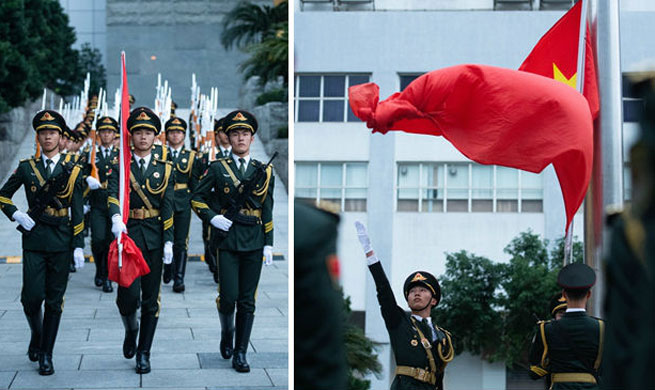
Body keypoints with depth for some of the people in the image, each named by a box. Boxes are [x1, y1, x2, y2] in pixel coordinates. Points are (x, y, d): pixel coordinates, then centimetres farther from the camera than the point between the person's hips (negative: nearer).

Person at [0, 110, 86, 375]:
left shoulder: (72, 170, 2)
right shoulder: (27, 168, 4)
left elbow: (78, 212, 2)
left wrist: (78, 245, -4)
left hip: (61, 240, 0)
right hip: (34, 237, 0)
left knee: (54, 300, 3)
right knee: (32, 296, -6)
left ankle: (46, 355, 12)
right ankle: (36, 336, 24)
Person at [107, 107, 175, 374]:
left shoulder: (164, 169, 8)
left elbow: (168, 208, 4)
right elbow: (112, 194, -13)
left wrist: (168, 242, -5)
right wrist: (116, 218, -34)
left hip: (154, 238, 2)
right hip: (127, 233, -1)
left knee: (151, 299, 3)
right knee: (128, 293, -13)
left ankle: (144, 354, 13)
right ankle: (131, 329, 20)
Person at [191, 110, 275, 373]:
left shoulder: (263, 171, 9)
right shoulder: (218, 168, 3)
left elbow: (268, 212, 10)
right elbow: (196, 198, 8)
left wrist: (268, 243, 4)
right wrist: (212, 217, -8)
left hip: (254, 241, 2)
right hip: (227, 238, -2)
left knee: (247, 301, 2)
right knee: (228, 296, -6)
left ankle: (240, 354, 10)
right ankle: (226, 332, 25)